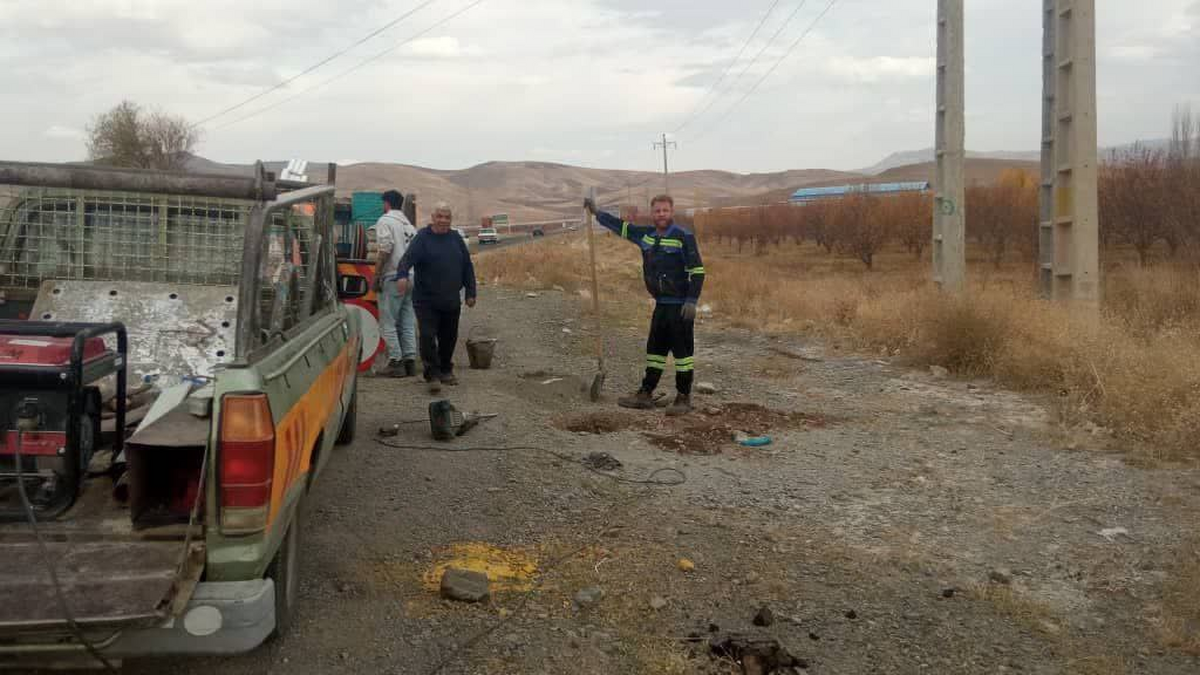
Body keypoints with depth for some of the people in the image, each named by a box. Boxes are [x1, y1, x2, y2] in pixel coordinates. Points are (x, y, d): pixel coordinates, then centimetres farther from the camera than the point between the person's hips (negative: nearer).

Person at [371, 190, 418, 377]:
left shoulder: (385, 221, -5)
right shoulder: (410, 225, 18)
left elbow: (385, 250, -16)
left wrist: (376, 276, -12)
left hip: (393, 278, -7)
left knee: (389, 323, -2)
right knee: (408, 323, 10)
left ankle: (396, 362, -5)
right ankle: (410, 360, 10)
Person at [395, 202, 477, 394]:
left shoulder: (456, 239, 10)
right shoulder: (423, 238, -5)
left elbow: (467, 267, 14)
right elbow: (408, 258, -20)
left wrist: (470, 292, 11)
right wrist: (402, 275, -40)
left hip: (452, 301, 5)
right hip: (426, 301, -4)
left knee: (449, 338, 13)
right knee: (428, 337, -12)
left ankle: (446, 371, 30)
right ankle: (433, 376, -6)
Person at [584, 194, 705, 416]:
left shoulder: (684, 237, -10)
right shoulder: (646, 235, 10)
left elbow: (697, 272, -12)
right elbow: (621, 226, 23)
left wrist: (692, 301, -18)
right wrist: (597, 212, 22)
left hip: (680, 306, -7)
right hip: (661, 305, 7)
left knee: (682, 350, -2)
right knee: (654, 349, 12)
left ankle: (683, 399, 6)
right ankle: (645, 395, 20)